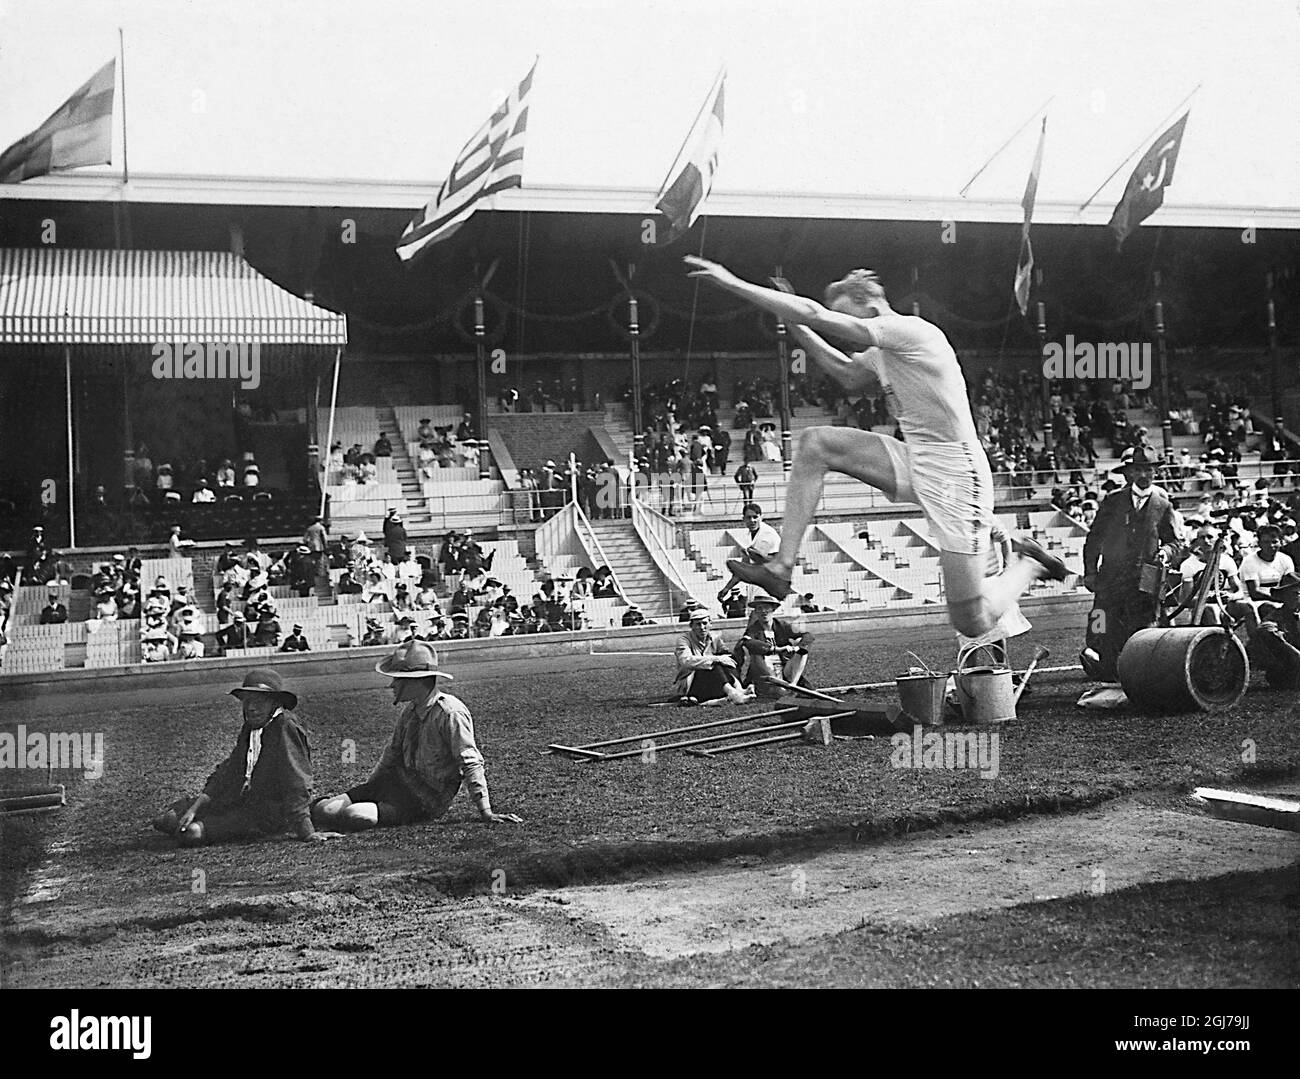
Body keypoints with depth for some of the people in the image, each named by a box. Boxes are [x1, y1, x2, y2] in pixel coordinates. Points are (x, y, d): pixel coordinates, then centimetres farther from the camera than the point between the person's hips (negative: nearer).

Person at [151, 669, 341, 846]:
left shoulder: (286, 726, -19)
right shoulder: (249, 728, 7)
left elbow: (296, 783, -23)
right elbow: (227, 771, 8)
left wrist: (307, 833, -25)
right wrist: (194, 809, -3)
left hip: (270, 815, -8)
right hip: (243, 801, 8)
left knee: (193, 833, -24)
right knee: (162, 819, 4)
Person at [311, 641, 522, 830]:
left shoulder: (450, 713, -19)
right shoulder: (410, 710, 5)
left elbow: (471, 763, -21)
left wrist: (486, 814, -24)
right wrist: (368, 790, 17)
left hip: (427, 801, -7)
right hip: (401, 783, 7)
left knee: (355, 816, -29)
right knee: (321, 810, -11)